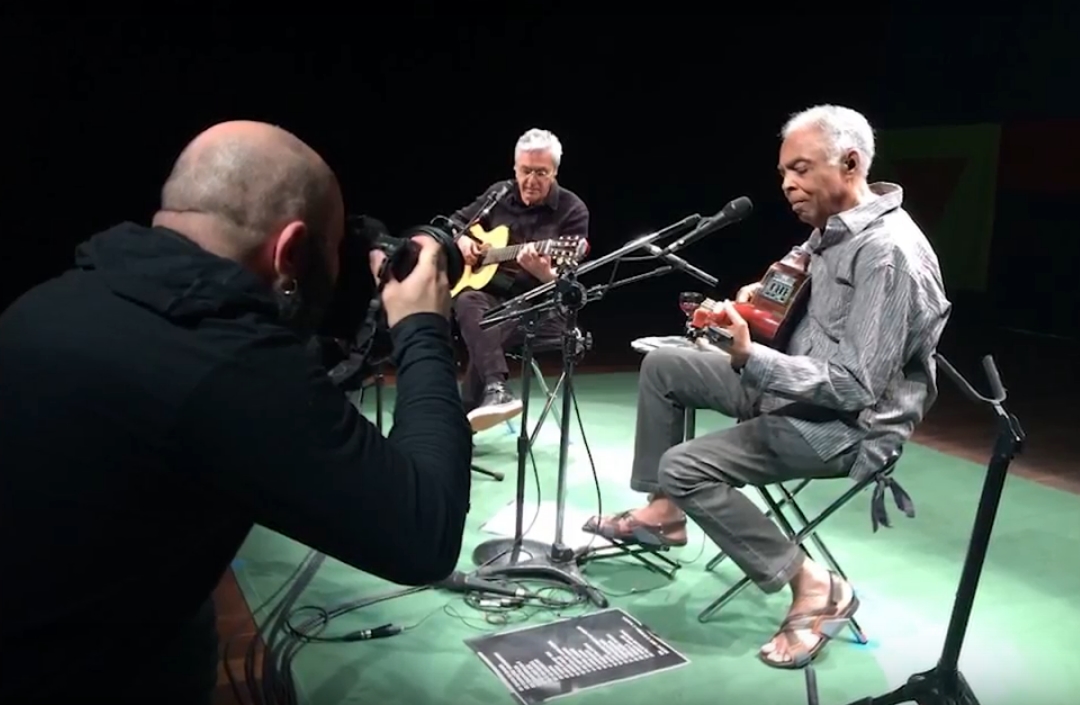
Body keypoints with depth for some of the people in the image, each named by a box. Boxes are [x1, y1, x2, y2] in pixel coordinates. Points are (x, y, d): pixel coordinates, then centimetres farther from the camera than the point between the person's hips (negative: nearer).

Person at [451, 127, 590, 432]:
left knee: (490, 331, -34)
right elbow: (456, 221, 22)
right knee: (466, 302, -32)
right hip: (491, 291, 4)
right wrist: (462, 241, -1)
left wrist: (543, 272, -34)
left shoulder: (572, 210, -6)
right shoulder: (498, 193, 8)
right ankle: (496, 389, -48)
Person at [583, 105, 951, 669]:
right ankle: (662, 512, 15)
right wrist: (764, 299, 0)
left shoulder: (890, 252, -26)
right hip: (797, 386, 10)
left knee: (684, 466, -21)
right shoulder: (833, 227, 4)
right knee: (662, 366, 8)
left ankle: (813, 587, -8)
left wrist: (749, 358, -34)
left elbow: (858, 388, -29)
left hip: (849, 426, -10)